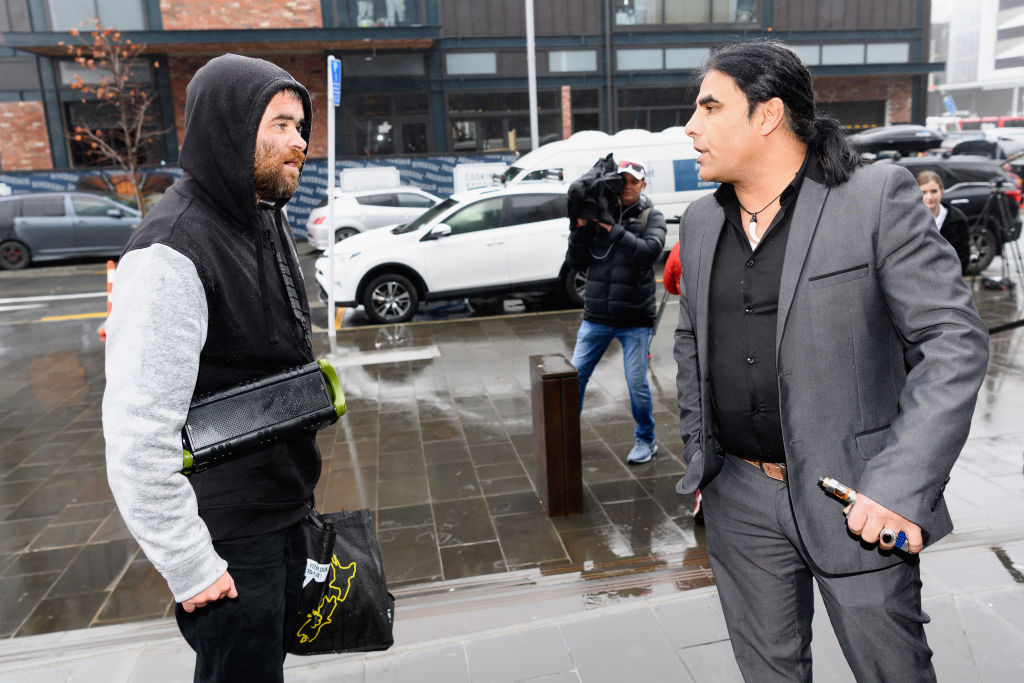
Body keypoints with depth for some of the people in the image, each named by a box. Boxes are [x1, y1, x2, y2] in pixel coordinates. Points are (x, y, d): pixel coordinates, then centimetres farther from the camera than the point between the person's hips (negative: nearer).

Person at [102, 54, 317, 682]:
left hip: (288, 508, 8)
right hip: (230, 536, -8)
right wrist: (190, 568, -19)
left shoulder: (267, 218, 4)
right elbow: (138, 440, -26)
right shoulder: (172, 255, -25)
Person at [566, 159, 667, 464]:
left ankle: (645, 440, 25)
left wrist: (612, 228, -22)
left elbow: (649, 251, -19)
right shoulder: (597, 213, 4)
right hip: (596, 316, 2)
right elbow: (576, 262, 2)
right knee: (574, 377, 6)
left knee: (637, 384, 2)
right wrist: (580, 228, -12)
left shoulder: (651, 216, 1)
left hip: (635, 319, -2)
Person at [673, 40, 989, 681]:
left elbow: (956, 340, -12)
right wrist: (696, 453, 12)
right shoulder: (701, 221, 6)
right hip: (739, 499, 5)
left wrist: (901, 487, -19)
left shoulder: (878, 197, -10)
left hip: (854, 499, -4)